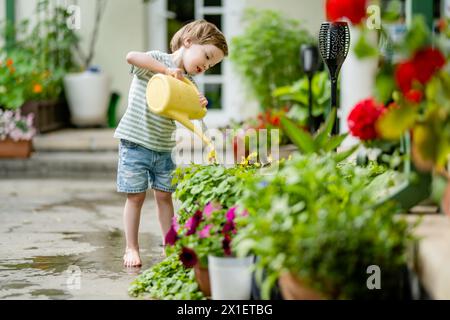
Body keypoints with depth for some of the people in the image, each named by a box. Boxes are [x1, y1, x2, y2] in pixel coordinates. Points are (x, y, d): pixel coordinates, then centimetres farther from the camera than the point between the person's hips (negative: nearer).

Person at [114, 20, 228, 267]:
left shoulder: (190, 83, 9)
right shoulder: (157, 60, -10)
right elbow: (131, 56, -30)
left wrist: (198, 106, -17)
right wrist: (167, 69, -33)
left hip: (164, 148, 6)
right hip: (135, 142, -6)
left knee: (165, 196, 11)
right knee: (136, 196, 1)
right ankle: (131, 248, 10)